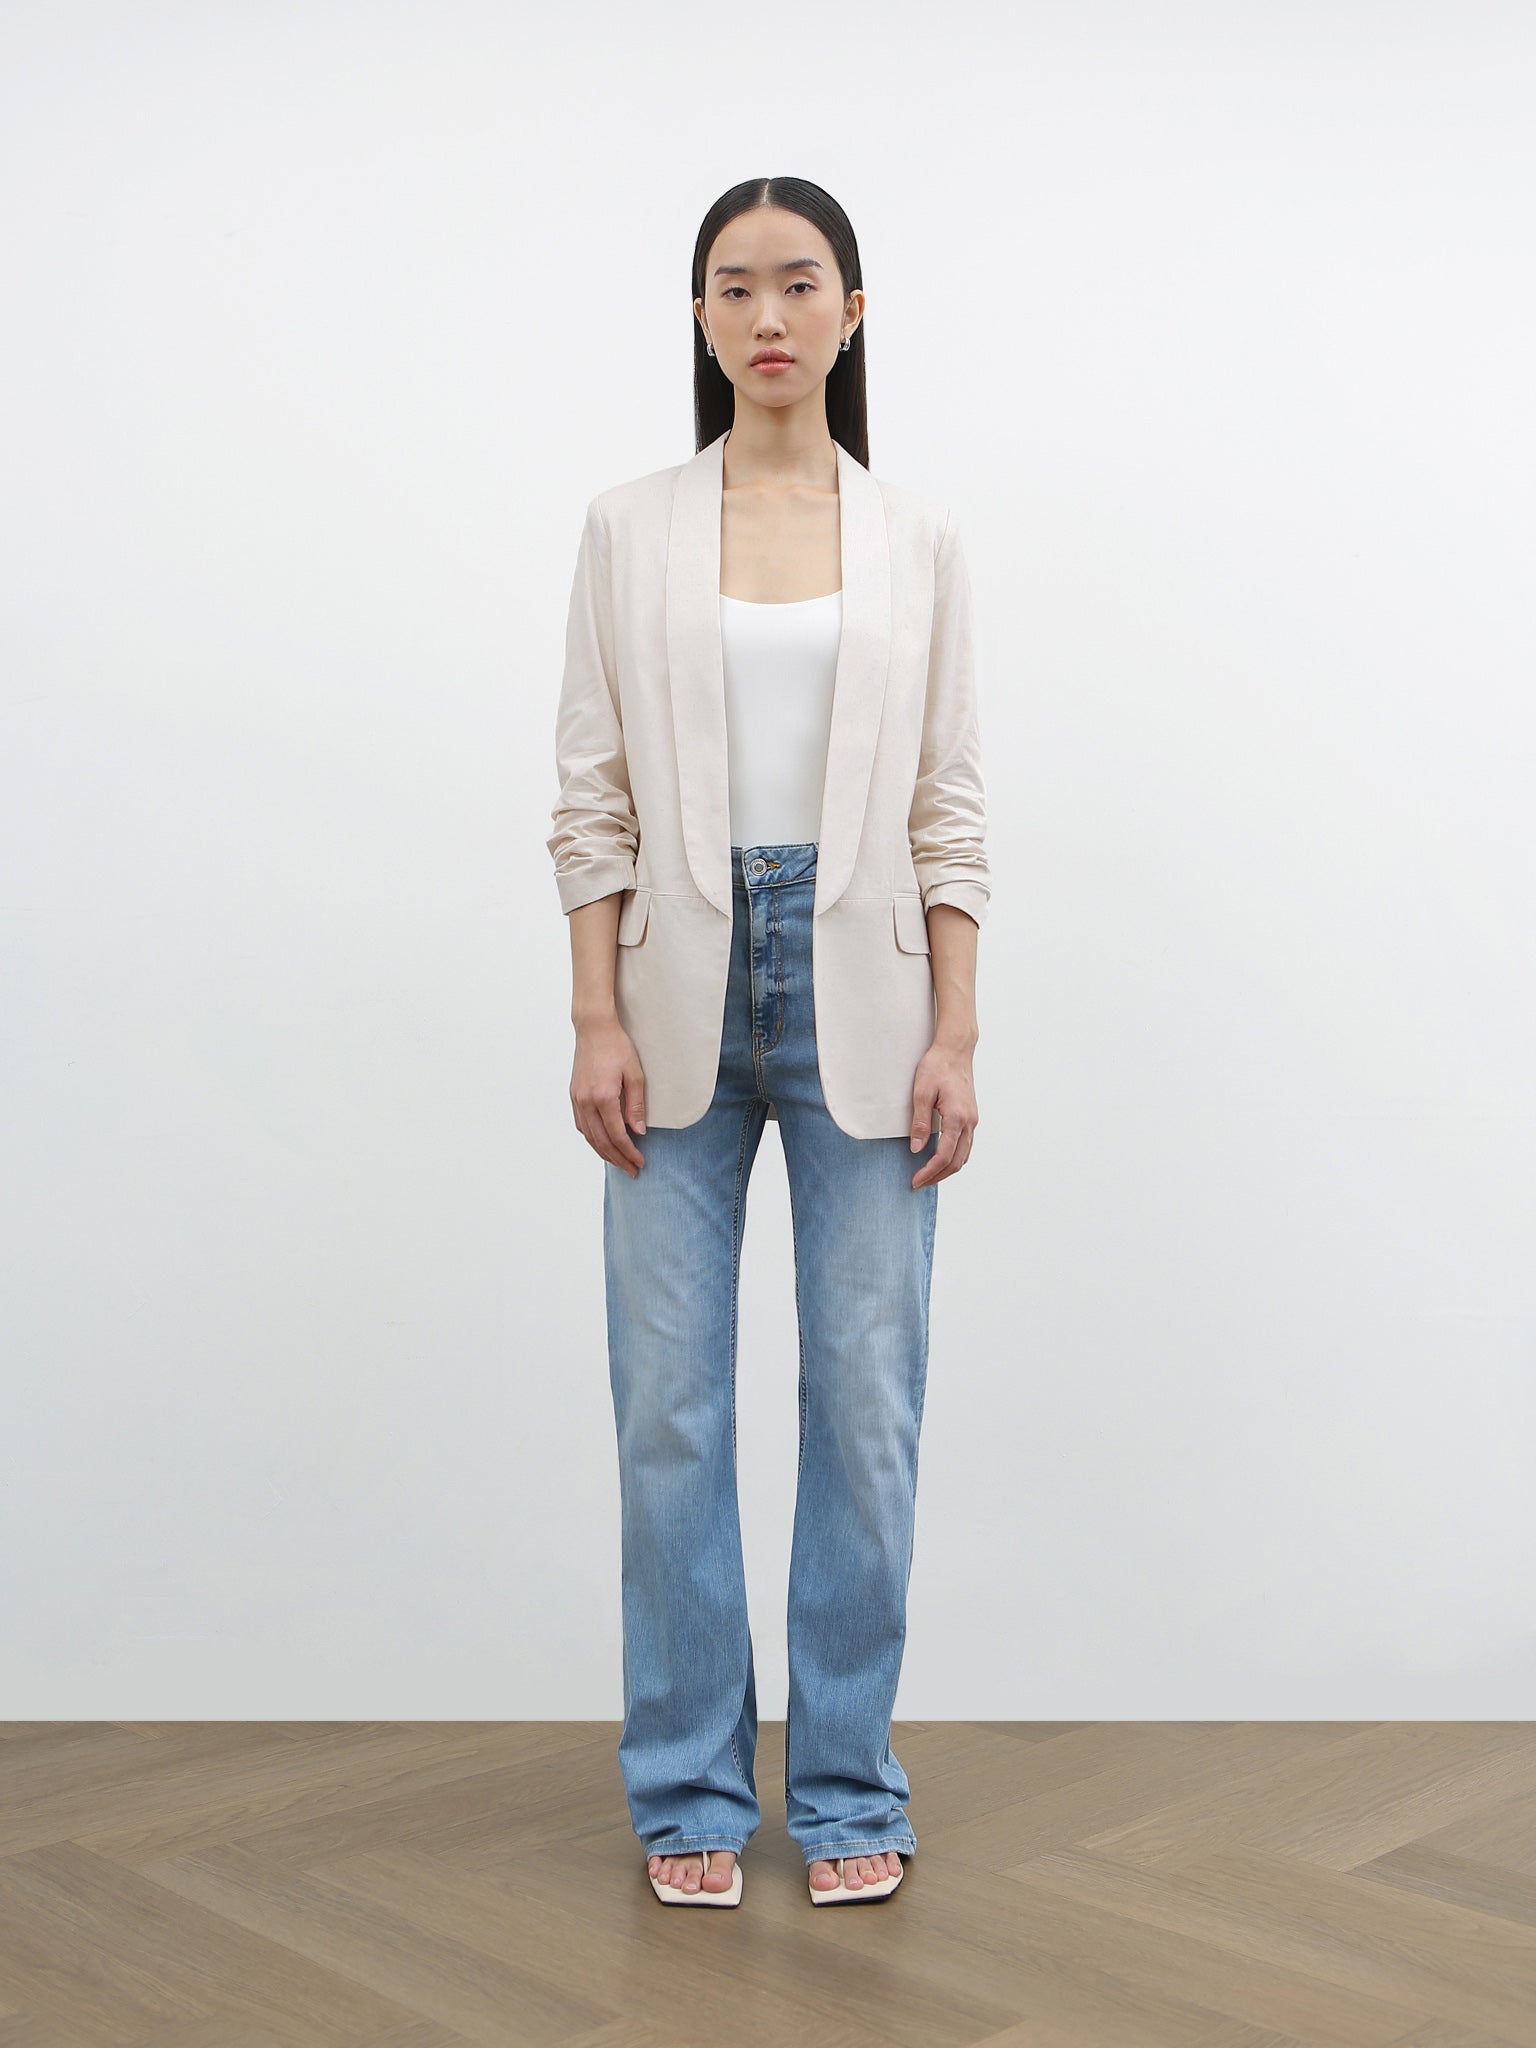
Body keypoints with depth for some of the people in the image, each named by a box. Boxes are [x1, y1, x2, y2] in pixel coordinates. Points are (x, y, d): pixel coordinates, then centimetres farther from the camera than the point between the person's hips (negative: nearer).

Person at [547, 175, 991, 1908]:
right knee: (672, 1401, 3)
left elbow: (950, 806, 3)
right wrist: (595, 1021, -7)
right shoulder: (628, 529, 5)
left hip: (856, 985, 1)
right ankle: (692, 1789, 19)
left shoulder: (916, 538, 6)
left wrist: (955, 1036, -4)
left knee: (866, 1394, 4)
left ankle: (847, 1787, 20)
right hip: (683, 988, 0)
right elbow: (591, 796, 1)